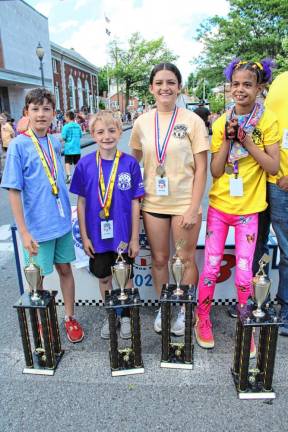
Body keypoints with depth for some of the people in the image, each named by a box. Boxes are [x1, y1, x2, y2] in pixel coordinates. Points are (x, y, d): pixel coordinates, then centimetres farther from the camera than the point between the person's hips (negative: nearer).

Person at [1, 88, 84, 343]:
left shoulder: (55, 143, 3)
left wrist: (68, 214, 12)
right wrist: (24, 232, -14)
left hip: (62, 222, 4)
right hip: (37, 227, -4)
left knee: (65, 269, 14)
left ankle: (70, 318, 32)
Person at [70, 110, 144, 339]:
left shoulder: (130, 163, -9)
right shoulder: (85, 164, -7)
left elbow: (135, 202, -5)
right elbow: (81, 202, -1)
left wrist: (135, 237, -4)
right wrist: (84, 235, -1)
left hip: (123, 234, -1)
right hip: (97, 234, 1)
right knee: (103, 277, 17)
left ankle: (125, 315, 39)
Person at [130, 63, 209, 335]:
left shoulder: (192, 121, -5)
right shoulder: (142, 122, 3)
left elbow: (201, 169, -7)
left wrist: (193, 209, -11)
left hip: (184, 204, -2)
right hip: (152, 203, 3)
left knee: (186, 260, 8)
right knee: (159, 259, 14)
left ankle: (184, 310, 30)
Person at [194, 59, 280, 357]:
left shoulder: (268, 121, -3)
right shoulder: (221, 122, 2)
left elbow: (273, 166, -10)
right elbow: (215, 171, -4)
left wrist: (247, 140, -15)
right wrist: (228, 138, -13)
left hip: (249, 209, -1)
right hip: (219, 206, 2)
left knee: (244, 274, 2)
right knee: (210, 269, 6)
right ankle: (202, 320, 29)